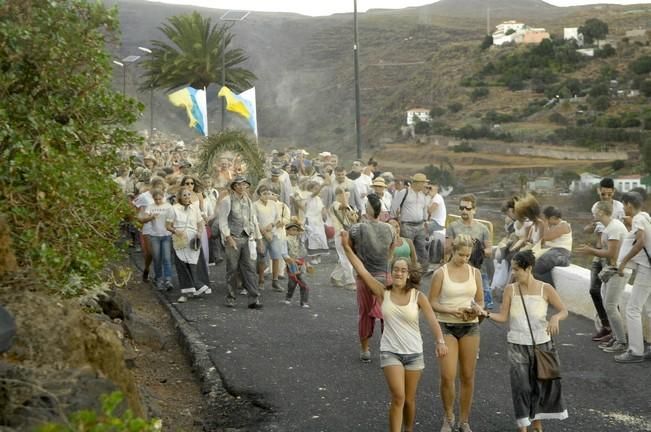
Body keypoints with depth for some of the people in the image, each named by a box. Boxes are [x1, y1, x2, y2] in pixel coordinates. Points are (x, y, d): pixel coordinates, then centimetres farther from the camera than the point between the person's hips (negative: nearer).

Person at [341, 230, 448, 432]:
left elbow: (432, 320, -14)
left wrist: (440, 341, -31)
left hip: (414, 353, 1)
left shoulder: (418, 296, -5)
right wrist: (347, 248, -21)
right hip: (390, 352, -1)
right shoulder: (383, 292, -5)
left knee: (409, 400, 13)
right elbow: (361, 271, -13)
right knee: (398, 397, -15)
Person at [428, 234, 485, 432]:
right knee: (448, 376, -10)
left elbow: (480, 300, 12)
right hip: (446, 326, -3)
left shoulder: (474, 273, 5)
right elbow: (432, 303, -4)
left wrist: (477, 309, -11)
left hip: (470, 327, 3)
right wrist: (452, 310, -19)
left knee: (467, 377, 6)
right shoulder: (441, 273, -5)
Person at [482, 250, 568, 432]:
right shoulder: (510, 289, -3)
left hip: (542, 343, 0)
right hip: (518, 345, 0)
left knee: (543, 383, 11)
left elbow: (564, 310, -2)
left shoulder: (545, 289, -7)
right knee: (521, 386, -2)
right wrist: (487, 314, -20)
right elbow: (503, 317, -3)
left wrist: (555, 317, -23)